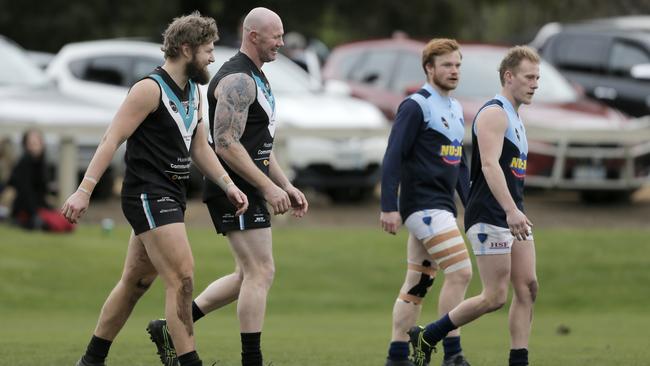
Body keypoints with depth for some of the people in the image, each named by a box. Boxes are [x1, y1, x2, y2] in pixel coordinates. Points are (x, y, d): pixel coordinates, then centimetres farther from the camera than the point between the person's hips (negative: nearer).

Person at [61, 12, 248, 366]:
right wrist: (84, 190, -22)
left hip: (171, 196, 9)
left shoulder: (193, 92, 14)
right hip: (148, 195, -9)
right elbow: (112, 139, -17)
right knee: (182, 277, -14)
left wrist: (228, 185, 11)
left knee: (136, 282, 13)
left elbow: (199, 148, 22)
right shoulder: (150, 89, -14)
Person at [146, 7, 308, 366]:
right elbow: (226, 144, -23)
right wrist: (269, 187, -21)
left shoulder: (256, 78, 18)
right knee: (260, 273, -10)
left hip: (250, 188, 11)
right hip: (235, 189, -11)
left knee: (249, 275, 13)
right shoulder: (237, 80, -16)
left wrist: (286, 186, 20)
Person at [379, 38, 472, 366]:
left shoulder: (455, 109, 17)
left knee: (417, 283, 9)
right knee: (460, 271, -15)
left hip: (442, 208, 9)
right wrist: (389, 207, -19)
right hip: (424, 205, -9)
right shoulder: (415, 106, -10)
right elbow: (393, 157, -14)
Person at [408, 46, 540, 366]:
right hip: (490, 217, -10)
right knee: (495, 297, -8)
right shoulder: (494, 113, -12)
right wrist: (511, 210, -33)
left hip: (513, 216, 10)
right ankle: (425, 338, 4)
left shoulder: (514, 117, 19)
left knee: (527, 287, 1)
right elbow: (490, 165, -24)